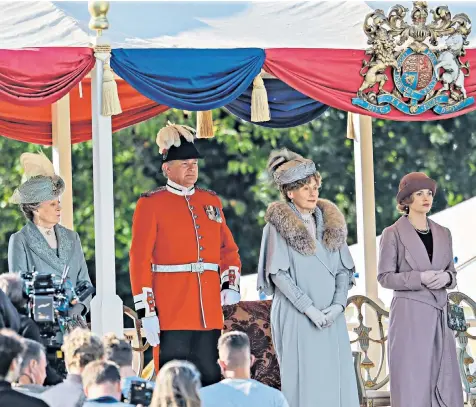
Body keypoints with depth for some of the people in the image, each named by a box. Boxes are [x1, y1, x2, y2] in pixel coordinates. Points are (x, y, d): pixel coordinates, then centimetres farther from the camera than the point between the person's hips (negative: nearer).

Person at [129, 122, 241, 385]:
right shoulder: (151, 204, -1)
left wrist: (231, 286, 3)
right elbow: (140, 259, -5)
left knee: (211, 381, 5)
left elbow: (229, 249, 21)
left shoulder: (211, 201, 14)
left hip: (209, 311, 5)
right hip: (171, 311, -5)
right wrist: (146, 311, -11)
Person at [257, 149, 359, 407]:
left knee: (337, 383, 0)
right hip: (296, 317, -5)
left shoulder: (331, 221, 13)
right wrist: (308, 309, -14)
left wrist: (338, 304, -6)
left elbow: (344, 269, 11)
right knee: (304, 383, -5)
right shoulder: (278, 224, -2)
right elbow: (278, 273, -8)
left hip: (331, 318, 5)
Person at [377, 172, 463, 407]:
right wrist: (420, 277, -17)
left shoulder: (443, 234, 13)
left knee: (445, 381, 1)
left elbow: (451, 273, 16)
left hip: (439, 314, 5)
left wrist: (446, 278, -8)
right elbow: (385, 277, -5)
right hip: (409, 315, -5)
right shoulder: (393, 234, -2)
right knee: (411, 381, -5)